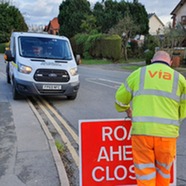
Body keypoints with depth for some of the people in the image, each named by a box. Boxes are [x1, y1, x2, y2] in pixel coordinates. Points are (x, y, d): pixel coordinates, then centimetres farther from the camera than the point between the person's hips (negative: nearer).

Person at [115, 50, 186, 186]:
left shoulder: (138, 73, 11)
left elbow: (120, 99, 18)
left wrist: (127, 110, 37)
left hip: (141, 131, 0)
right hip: (167, 134, 1)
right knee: (163, 172, 20)